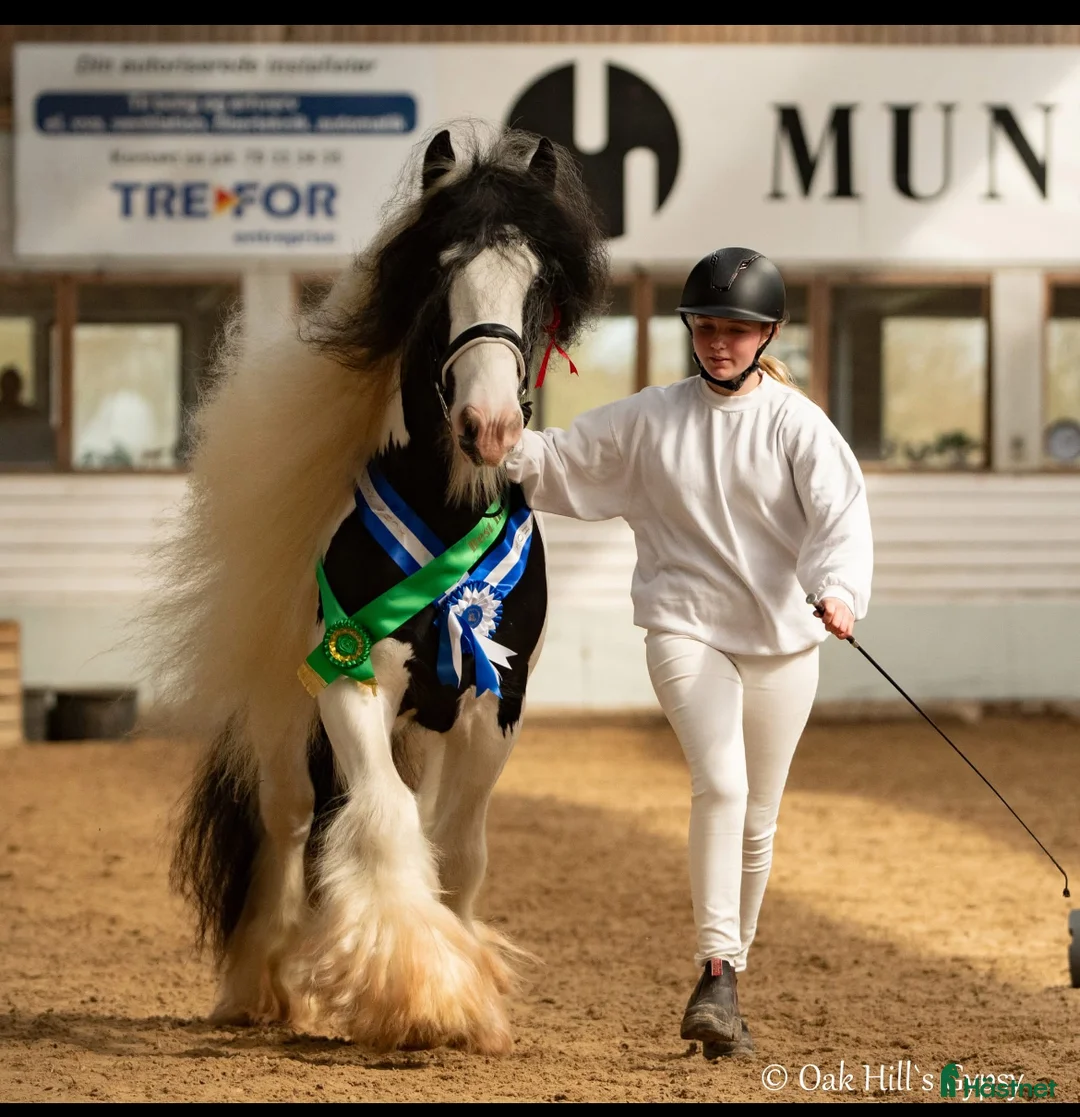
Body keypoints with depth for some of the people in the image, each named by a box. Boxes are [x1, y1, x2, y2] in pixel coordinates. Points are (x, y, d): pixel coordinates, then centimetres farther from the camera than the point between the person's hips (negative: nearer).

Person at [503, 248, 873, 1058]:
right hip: (685, 630, -1)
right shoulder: (651, 419, 4)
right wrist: (510, 445, -15)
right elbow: (563, 462, 8)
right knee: (720, 785, -23)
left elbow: (842, 512, -18)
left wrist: (839, 588, -38)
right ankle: (715, 973, -24)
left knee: (758, 821, 9)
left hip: (783, 641, 1)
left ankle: (727, 981, 25)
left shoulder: (797, 423, -4)